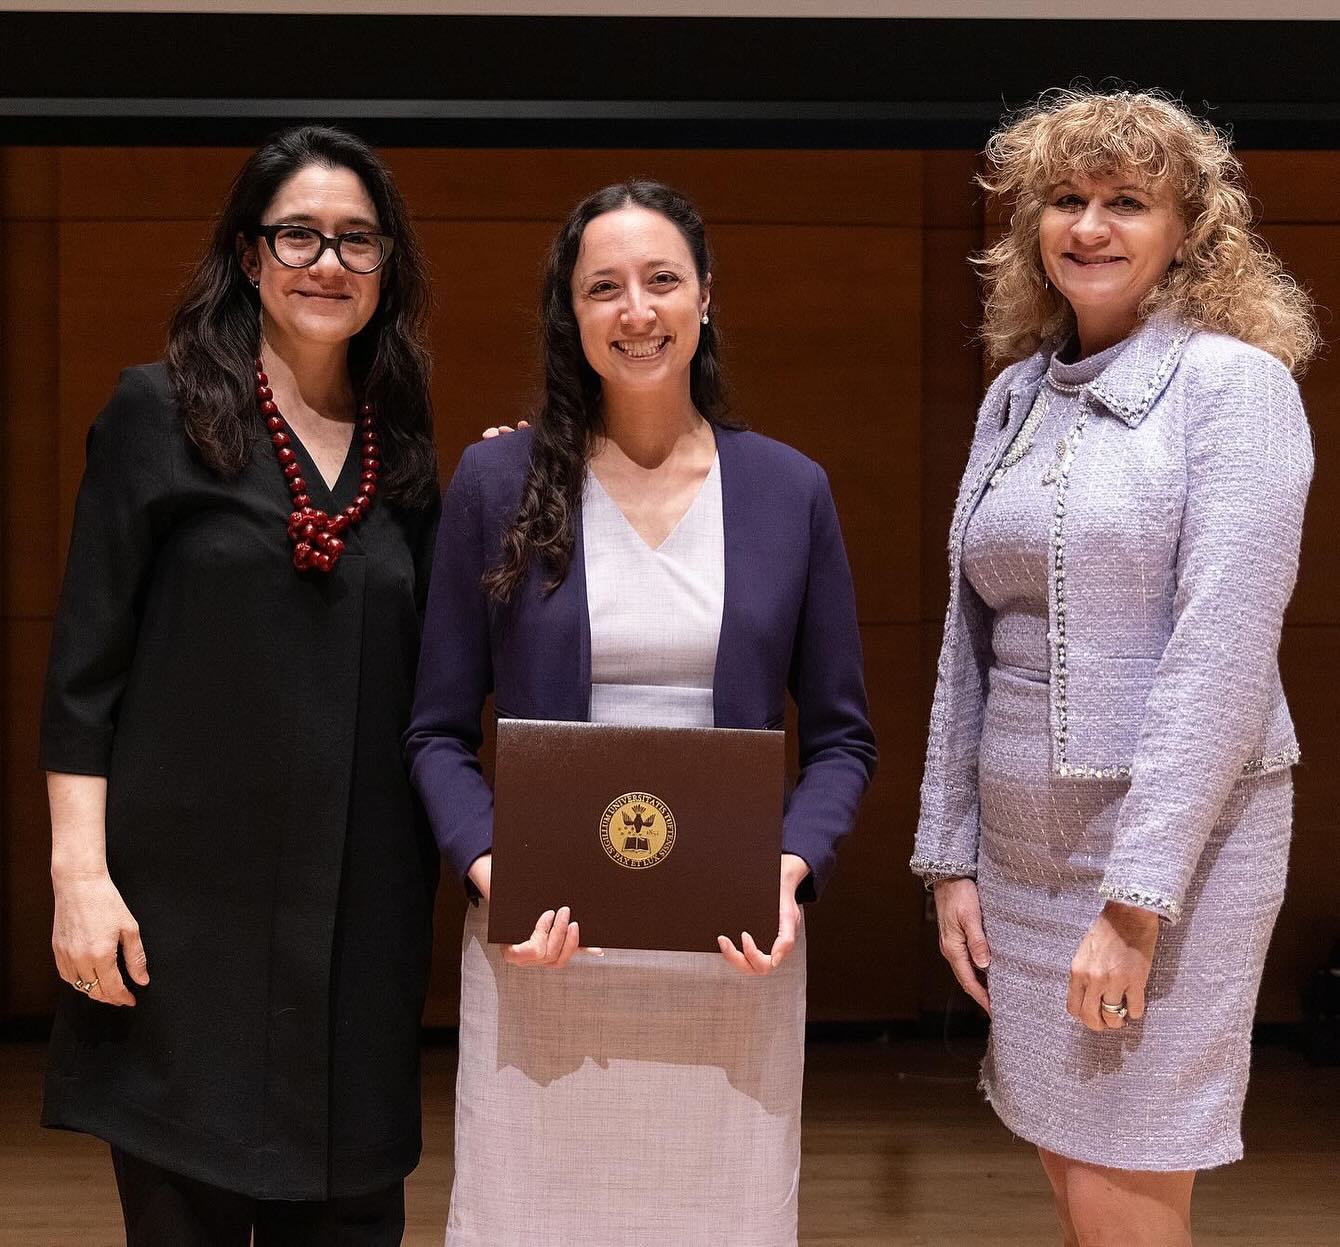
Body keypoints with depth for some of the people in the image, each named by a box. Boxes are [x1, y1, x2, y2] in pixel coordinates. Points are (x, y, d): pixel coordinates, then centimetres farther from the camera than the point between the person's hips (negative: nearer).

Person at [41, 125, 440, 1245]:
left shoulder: (405, 455, 11)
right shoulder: (160, 413, 1)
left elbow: (423, 679, 13)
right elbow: (85, 665, -3)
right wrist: (79, 871, -10)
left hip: (361, 907, 4)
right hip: (190, 894, -3)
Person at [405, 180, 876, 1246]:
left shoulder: (788, 490, 4)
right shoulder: (497, 482, 0)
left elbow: (841, 736, 7)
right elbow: (440, 731, 3)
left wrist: (792, 869, -10)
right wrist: (490, 869, -13)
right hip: (542, 933, -1)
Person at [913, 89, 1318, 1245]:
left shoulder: (1233, 382, -9)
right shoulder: (1014, 395, 9)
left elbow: (1224, 651, -17)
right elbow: (969, 646, 11)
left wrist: (1135, 898, -20)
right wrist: (950, 856, 9)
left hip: (1177, 839, -6)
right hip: (1022, 842, 6)